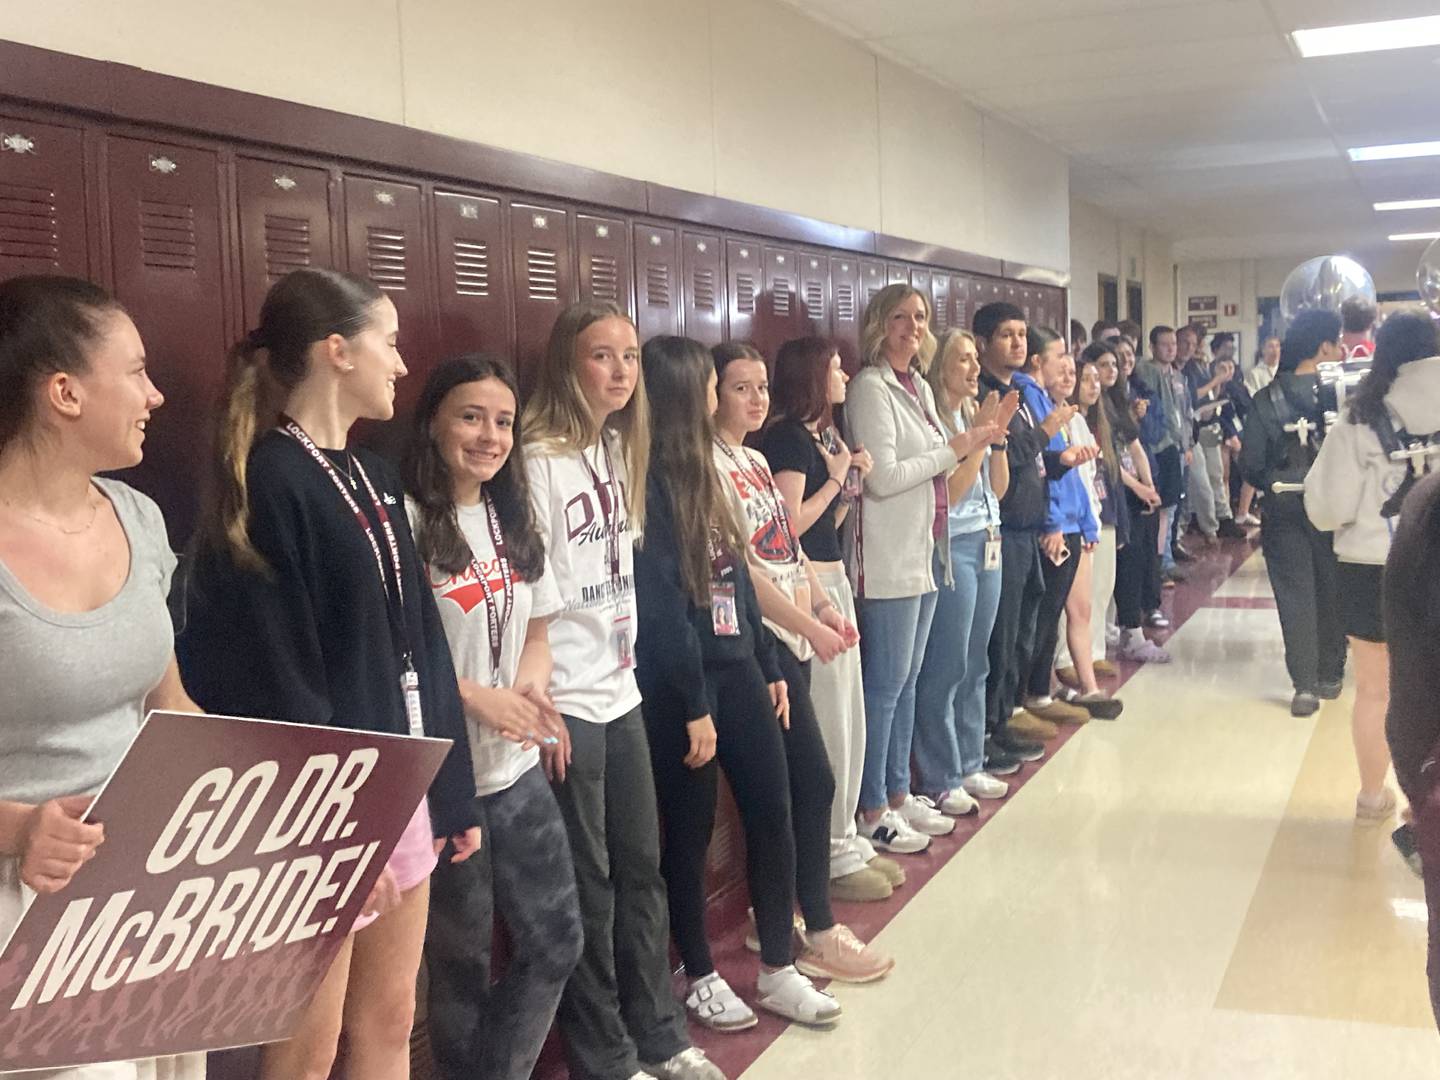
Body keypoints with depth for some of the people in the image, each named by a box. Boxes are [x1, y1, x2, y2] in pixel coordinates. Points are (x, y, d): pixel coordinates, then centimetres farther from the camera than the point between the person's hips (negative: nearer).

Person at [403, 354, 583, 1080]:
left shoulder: (513, 522, 10)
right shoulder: (406, 522, -13)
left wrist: (531, 684, -5)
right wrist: (473, 697, -21)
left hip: (518, 772, 7)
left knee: (556, 941, 12)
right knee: (461, 958, 10)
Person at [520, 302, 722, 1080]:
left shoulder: (620, 450, 9)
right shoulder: (539, 460, -15)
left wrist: (627, 662, 14)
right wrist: (539, 705, -14)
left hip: (622, 692, 7)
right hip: (566, 703, -7)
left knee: (640, 868, 15)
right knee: (587, 884, 4)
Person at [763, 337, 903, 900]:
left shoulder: (822, 435, 15)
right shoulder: (787, 437, -12)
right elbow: (791, 523, -19)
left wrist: (852, 480, 4)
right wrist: (836, 477, -9)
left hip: (833, 580, 10)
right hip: (806, 585, -10)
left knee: (848, 721, 14)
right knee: (827, 725, -4)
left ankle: (846, 841, 25)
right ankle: (830, 859, 6)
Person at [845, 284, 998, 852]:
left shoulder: (920, 387, 15)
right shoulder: (871, 387, -11)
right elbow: (883, 476, -18)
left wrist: (968, 445, 7)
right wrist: (952, 451, -12)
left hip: (924, 551, 9)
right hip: (890, 556, -9)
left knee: (907, 681, 15)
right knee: (886, 686, -3)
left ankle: (898, 794, 25)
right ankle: (872, 811, 7)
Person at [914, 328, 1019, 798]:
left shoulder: (973, 414, 11)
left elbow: (998, 489, 12)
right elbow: (951, 492, -16)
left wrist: (998, 433, 1)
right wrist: (981, 436, -16)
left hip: (987, 545, 8)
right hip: (951, 548, -8)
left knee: (974, 667, 14)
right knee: (945, 670, -3)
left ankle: (969, 765, 24)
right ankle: (939, 781, 5)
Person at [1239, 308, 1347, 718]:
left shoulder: (1267, 399, -6)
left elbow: (1251, 462, -5)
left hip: (1284, 510, 0)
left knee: (1295, 595, 3)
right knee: (1332, 592, 14)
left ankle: (1305, 684, -2)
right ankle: (1330, 676, 24)